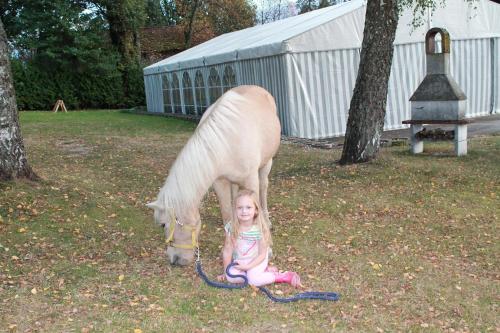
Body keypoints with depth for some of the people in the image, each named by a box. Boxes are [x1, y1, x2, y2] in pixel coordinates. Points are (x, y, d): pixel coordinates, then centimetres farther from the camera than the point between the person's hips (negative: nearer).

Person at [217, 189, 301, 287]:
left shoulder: (260, 229, -20)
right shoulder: (231, 227, -14)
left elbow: (262, 255, -14)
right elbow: (227, 250, -4)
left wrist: (247, 266, -22)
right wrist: (226, 271, -1)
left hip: (256, 261, -4)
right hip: (239, 262, 4)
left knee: (253, 279, -27)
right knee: (231, 277, -21)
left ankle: (285, 276, -10)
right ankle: (266, 271, -6)